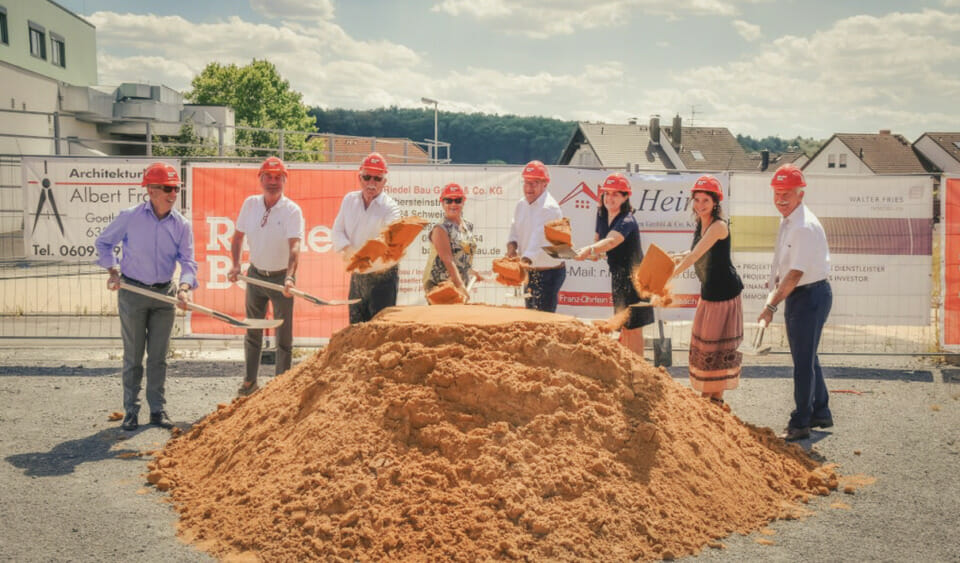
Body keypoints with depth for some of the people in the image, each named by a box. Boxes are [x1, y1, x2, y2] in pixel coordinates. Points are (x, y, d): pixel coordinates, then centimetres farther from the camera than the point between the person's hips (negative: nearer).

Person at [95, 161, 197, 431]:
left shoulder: (182, 225, -2)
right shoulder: (129, 217, -8)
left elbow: (187, 261, -5)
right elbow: (103, 242, 6)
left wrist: (184, 287, -23)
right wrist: (113, 270, -4)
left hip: (164, 294, 2)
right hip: (132, 291, -2)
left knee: (158, 356, 8)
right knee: (133, 356, 5)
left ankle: (158, 409, 18)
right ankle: (131, 411, 15)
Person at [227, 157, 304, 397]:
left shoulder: (292, 210, -16)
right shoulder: (250, 204, -2)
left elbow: (294, 247, -29)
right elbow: (238, 236, 7)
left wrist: (289, 278, -43)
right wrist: (236, 265, -7)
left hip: (281, 277, -4)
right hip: (255, 274, 4)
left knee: (284, 336, 3)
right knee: (252, 331, 14)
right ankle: (250, 381, 28)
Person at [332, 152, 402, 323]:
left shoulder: (390, 207, -11)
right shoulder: (349, 200, 8)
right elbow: (337, 230, 7)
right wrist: (347, 248, -15)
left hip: (383, 275, -5)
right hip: (357, 275, 6)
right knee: (356, 324, 10)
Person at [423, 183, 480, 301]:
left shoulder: (468, 226, 11)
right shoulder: (441, 229, -11)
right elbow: (448, 260, -21)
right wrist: (460, 286, -28)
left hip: (461, 284, 7)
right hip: (438, 285, -7)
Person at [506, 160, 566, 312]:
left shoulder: (549, 208, -21)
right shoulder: (521, 204, 8)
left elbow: (538, 240, -32)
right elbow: (515, 230, 9)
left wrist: (525, 261, -46)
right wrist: (511, 246, -14)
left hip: (550, 272, -9)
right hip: (531, 271, 9)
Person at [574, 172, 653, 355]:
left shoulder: (627, 221, -23)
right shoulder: (602, 213, 2)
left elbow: (611, 241, -41)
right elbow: (598, 237, 17)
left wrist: (590, 249, -57)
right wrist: (594, 251, -4)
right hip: (617, 275, 8)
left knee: (633, 327, -6)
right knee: (623, 326, 16)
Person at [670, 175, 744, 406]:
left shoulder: (719, 226, -19)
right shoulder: (701, 225, 7)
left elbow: (695, 255, -23)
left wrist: (668, 276, -22)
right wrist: (673, 259, 5)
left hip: (725, 292, -9)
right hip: (708, 292, 9)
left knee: (719, 344, -1)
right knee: (703, 343, 13)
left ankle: (717, 398, 9)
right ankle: (706, 395, 23)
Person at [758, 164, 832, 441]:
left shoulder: (805, 226, -22)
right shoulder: (786, 221, 9)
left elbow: (796, 274, -26)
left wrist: (772, 306, -28)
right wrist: (775, 282, 13)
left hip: (810, 296, -10)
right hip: (796, 294, 10)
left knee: (804, 360, -3)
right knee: (807, 357, 18)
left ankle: (800, 423, 5)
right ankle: (820, 413, 31)